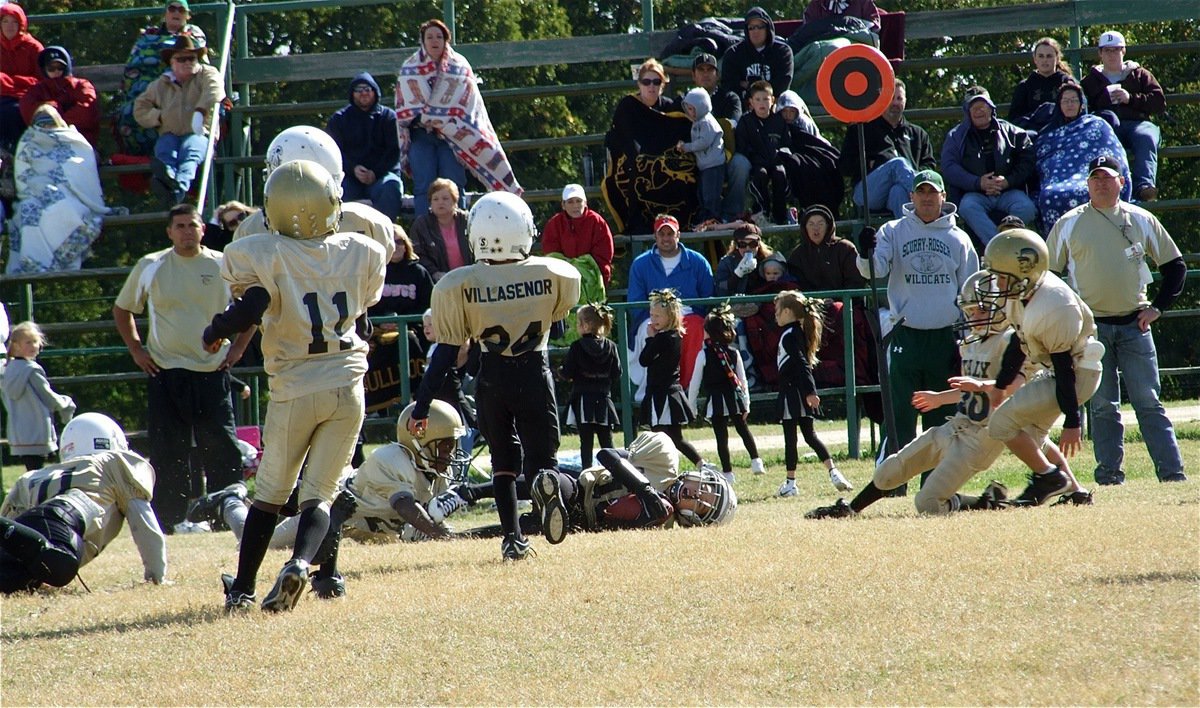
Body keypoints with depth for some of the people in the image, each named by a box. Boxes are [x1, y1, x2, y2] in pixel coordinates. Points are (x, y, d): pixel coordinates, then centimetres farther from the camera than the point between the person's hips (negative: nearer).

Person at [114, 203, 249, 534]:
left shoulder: (223, 266, 3)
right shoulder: (150, 267, 4)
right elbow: (122, 309, 16)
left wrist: (238, 347, 6)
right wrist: (136, 349, 7)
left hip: (212, 371, 0)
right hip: (164, 372, 0)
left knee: (222, 448, -3)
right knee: (167, 451, -1)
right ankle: (166, 519, 4)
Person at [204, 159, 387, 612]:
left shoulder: (266, 255, -11)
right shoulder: (361, 253, 1)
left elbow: (247, 312, -21)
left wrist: (214, 333, -4)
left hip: (295, 389, -2)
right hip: (348, 385, 2)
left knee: (270, 493, 12)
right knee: (320, 493, 4)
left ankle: (242, 588, 15)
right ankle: (301, 562, -23)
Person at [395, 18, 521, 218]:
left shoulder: (459, 66, 9)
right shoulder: (410, 68, 11)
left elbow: (467, 106, 4)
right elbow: (405, 109, 8)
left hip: (451, 135, 0)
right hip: (421, 135, 0)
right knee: (424, 187, -8)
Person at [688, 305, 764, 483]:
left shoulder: (704, 355, -8)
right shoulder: (734, 353, 2)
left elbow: (695, 383, -4)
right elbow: (743, 380, 4)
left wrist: (691, 406, 6)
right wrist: (746, 404, 11)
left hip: (715, 401, -4)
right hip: (735, 399, 4)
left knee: (721, 437, 3)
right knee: (743, 429, 24)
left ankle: (727, 472, 5)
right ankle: (756, 461, 17)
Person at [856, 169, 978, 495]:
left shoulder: (958, 239, 7)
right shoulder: (893, 232, 5)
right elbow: (875, 269, -10)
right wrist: (866, 256, -34)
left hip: (945, 338, 1)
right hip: (905, 337, -1)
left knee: (941, 417, 6)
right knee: (899, 414, -7)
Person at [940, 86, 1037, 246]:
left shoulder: (1011, 131, 17)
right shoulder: (956, 136, 16)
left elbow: (1028, 161, 8)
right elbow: (949, 167, 2)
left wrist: (1008, 182, -9)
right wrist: (978, 183, -12)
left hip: (1008, 191, 1)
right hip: (974, 193, -1)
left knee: (1026, 208, -31)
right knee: (968, 207, -36)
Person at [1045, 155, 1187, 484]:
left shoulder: (1142, 220, 7)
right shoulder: (1069, 224, 4)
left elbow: (1175, 266, 12)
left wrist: (1157, 308, 3)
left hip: (1134, 324, 1)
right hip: (1091, 327, 0)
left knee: (1148, 402, -3)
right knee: (1103, 406, -1)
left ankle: (1172, 471, -6)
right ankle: (1109, 472, 2)